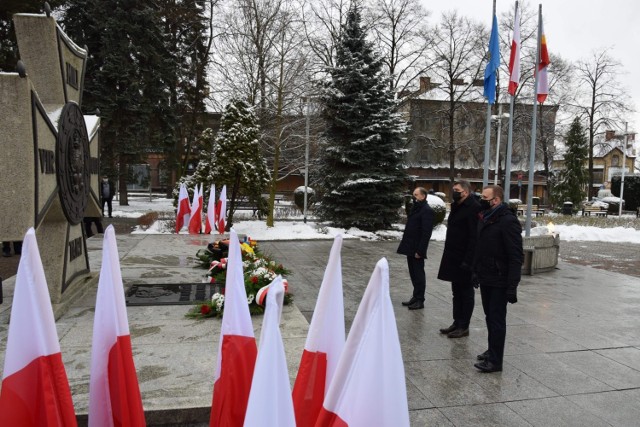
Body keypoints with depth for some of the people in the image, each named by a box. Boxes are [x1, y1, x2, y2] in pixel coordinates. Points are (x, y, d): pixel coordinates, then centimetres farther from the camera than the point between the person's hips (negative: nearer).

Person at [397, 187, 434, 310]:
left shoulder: (426, 211, -14)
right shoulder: (415, 208, 14)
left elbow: (426, 233, -19)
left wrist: (419, 250, -20)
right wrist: (406, 245, 14)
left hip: (417, 249, -9)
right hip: (410, 247, 9)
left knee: (418, 274, 1)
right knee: (413, 273, 15)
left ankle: (420, 300, 11)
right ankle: (416, 297, 26)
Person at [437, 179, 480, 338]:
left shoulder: (473, 208, -15)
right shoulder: (457, 207, 14)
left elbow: (474, 237, -21)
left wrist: (468, 260, -24)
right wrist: (449, 257, 16)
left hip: (464, 260, -9)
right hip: (453, 259, 9)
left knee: (466, 293, 3)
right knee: (457, 292, 15)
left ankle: (463, 326, 12)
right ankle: (457, 323, 25)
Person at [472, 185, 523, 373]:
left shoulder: (508, 221, -16)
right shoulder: (484, 218, 9)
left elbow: (516, 257, -19)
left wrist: (512, 286, -22)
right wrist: (475, 271, 14)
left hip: (499, 281, -8)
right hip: (485, 278, 8)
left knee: (497, 320, 0)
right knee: (490, 317, 18)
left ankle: (495, 361, 9)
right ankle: (492, 351, 32)